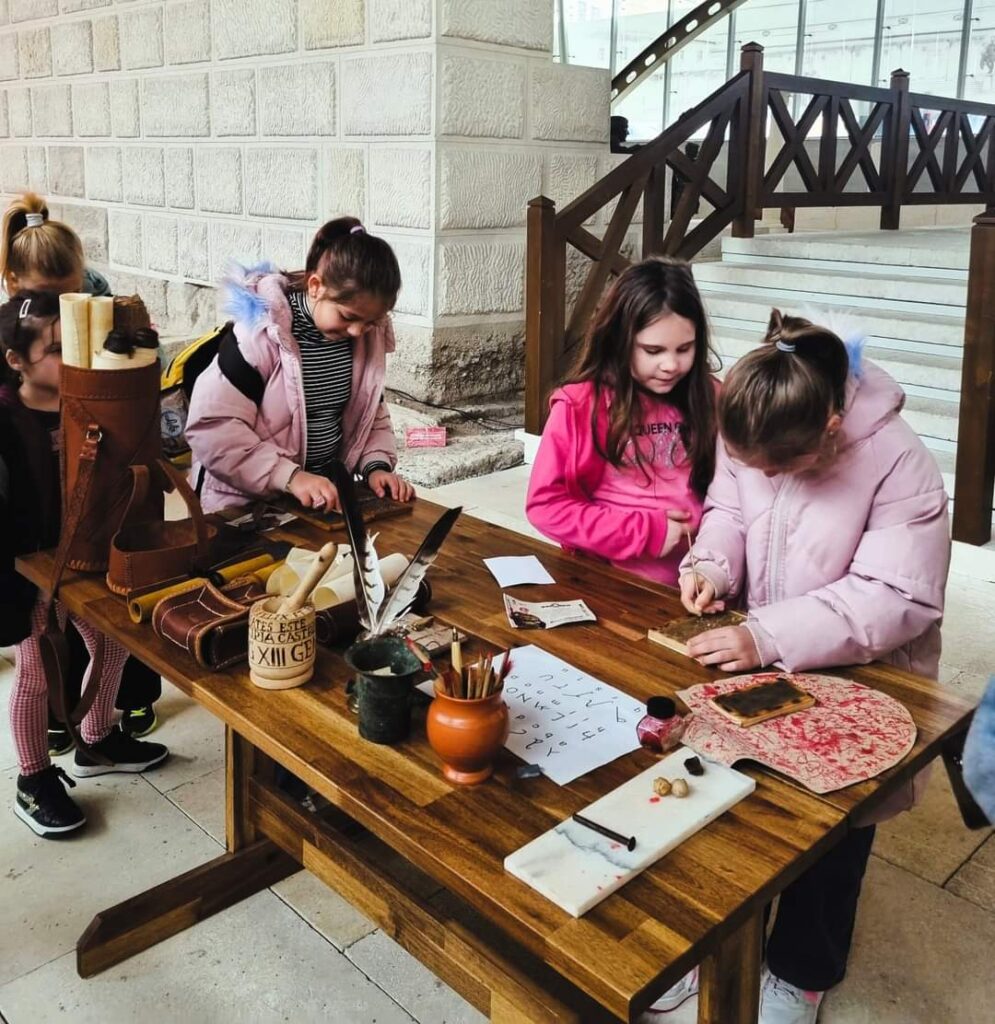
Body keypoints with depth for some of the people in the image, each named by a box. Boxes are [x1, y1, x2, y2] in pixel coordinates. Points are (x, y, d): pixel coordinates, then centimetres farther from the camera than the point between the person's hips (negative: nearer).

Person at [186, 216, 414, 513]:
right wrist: (290, 476, -26)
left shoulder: (368, 335, -1)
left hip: (326, 493, 4)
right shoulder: (263, 332, -18)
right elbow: (211, 427, -21)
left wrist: (377, 464, -5)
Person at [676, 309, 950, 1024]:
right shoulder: (751, 439, -11)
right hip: (757, 654, 5)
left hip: (855, 677, -4)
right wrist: (712, 564, -18)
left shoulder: (899, 465, -27)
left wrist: (769, 637, -37)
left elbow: (897, 598, -29)